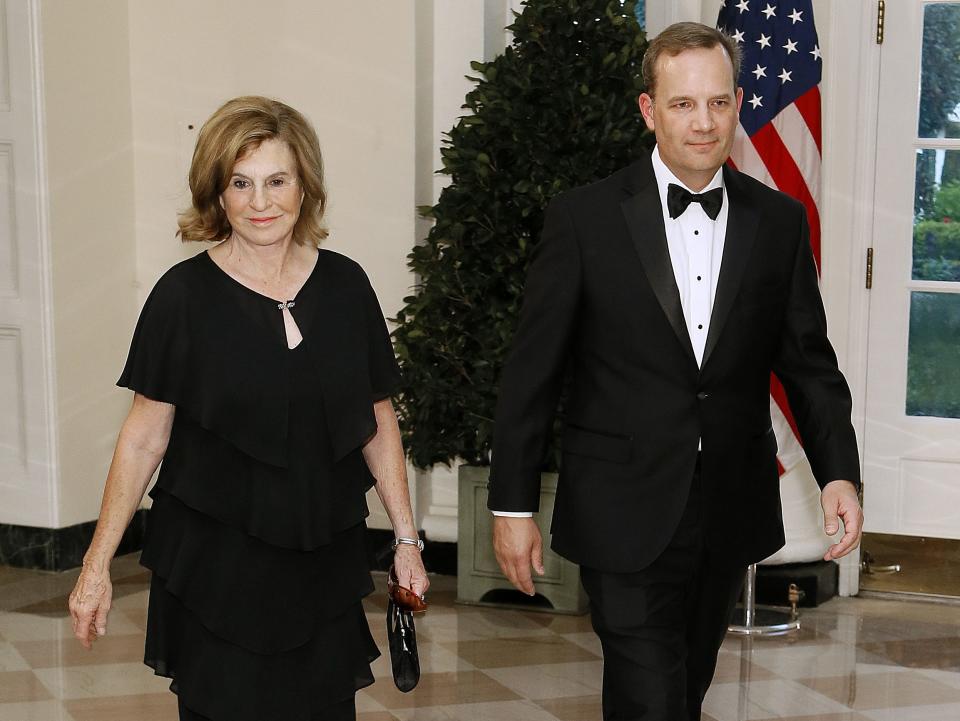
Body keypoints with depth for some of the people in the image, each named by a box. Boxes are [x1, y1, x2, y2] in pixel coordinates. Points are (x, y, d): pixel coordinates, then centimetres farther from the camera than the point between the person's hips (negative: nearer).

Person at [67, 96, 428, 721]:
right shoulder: (185, 295, -6)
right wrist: (98, 564, -6)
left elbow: (379, 424, 8)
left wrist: (407, 539, 6)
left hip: (325, 569, 3)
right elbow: (144, 438, -4)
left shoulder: (345, 285, 1)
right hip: (215, 570, -2)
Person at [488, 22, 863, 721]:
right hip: (625, 517, -3)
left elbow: (809, 363, 7)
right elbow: (533, 369, -4)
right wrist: (513, 504, -4)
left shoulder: (781, 222, 3)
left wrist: (839, 472, -7)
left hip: (730, 518, 4)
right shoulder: (584, 217, -6)